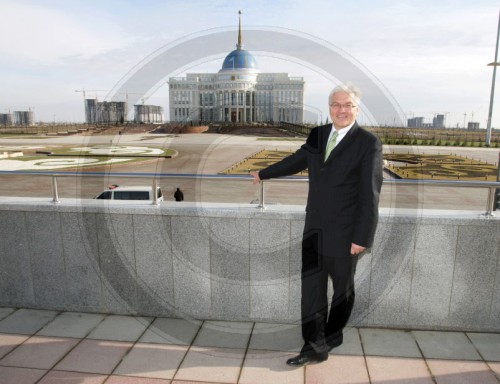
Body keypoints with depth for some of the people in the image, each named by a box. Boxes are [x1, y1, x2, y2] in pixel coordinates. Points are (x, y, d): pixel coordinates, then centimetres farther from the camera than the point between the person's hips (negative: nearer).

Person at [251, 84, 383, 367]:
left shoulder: (369, 143, -10)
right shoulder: (318, 135, 7)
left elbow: (370, 193, -13)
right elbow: (296, 161, 22)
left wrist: (362, 237, -15)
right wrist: (264, 174, 34)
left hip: (344, 232, -4)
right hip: (315, 228, 5)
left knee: (342, 288, 14)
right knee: (311, 287, 5)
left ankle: (332, 337, 37)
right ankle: (315, 346, 16)